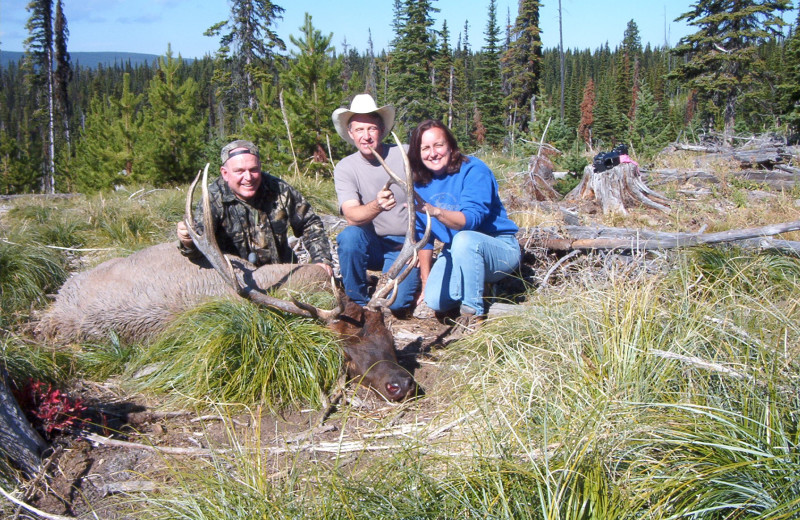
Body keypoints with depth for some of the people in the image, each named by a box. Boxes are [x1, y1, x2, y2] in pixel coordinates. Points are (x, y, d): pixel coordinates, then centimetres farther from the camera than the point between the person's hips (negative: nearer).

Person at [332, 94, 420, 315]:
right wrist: (377, 206, -42)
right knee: (349, 236, -32)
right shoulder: (345, 168, -6)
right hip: (373, 244, 1)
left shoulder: (405, 155, -7)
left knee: (396, 304, -21)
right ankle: (359, 304, -9)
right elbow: (351, 216, -21)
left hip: (408, 244, -1)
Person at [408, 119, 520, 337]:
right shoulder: (421, 183, 1)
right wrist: (426, 284, 3)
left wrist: (435, 211, -49)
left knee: (464, 239, -38)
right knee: (435, 300, -23)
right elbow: (423, 235, 6)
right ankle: (471, 287, 12)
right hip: (456, 253, 5)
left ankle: (473, 313, -19)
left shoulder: (473, 170, -17)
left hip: (500, 248, -5)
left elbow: (472, 218, -32)